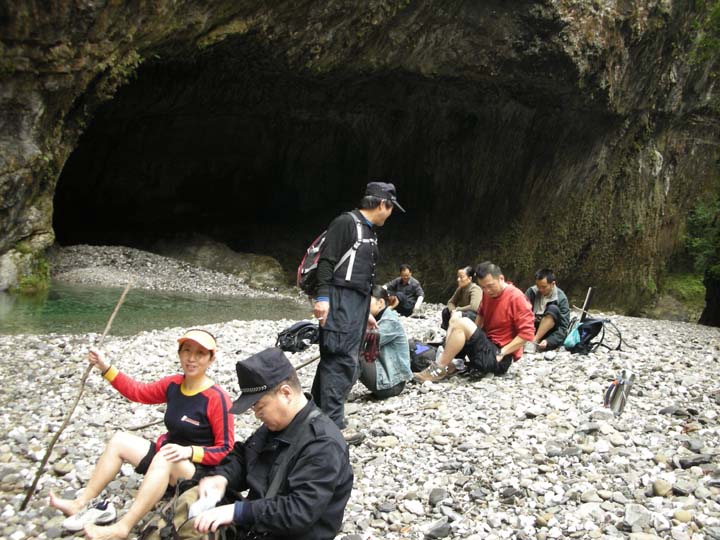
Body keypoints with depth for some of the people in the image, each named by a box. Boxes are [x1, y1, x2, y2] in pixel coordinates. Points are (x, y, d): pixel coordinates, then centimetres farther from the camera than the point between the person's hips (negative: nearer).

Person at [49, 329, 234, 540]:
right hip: (168, 458, 8)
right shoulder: (173, 385, -1)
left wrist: (189, 451, -33)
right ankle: (80, 504, 2)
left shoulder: (217, 398, -22)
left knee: (164, 459, -37)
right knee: (120, 440, 1)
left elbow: (225, 450, -19)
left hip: (200, 469, -8)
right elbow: (138, 392, 14)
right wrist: (106, 368, 7)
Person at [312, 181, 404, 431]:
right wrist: (322, 297, -25)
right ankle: (332, 426, -9)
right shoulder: (346, 222, -8)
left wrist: (367, 313, 27)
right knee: (341, 361, -11)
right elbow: (326, 260, -16)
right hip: (340, 300, -9)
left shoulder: (369, 232, 21)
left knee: (334, 360, 11)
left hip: (357, 303, 9)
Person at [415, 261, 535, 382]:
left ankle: (440, 369, -17)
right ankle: (448, 365, -11)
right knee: (456, 318, 5)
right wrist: (473, 333, 3)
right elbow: (481, 314, 21)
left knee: (462, 323, -22)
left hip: (499, 359, -9)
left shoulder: (516, 297, -16)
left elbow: (527, 332, -20)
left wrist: (501, 353, -20)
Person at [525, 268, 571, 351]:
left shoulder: (561, 299, -12)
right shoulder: (531, 292, -4)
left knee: (553, 309, -29)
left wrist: (548, 341, -31)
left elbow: (563, 327, -16)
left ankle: (533, 342, -35)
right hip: (532, 330, 3)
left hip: (549, 334, -3)